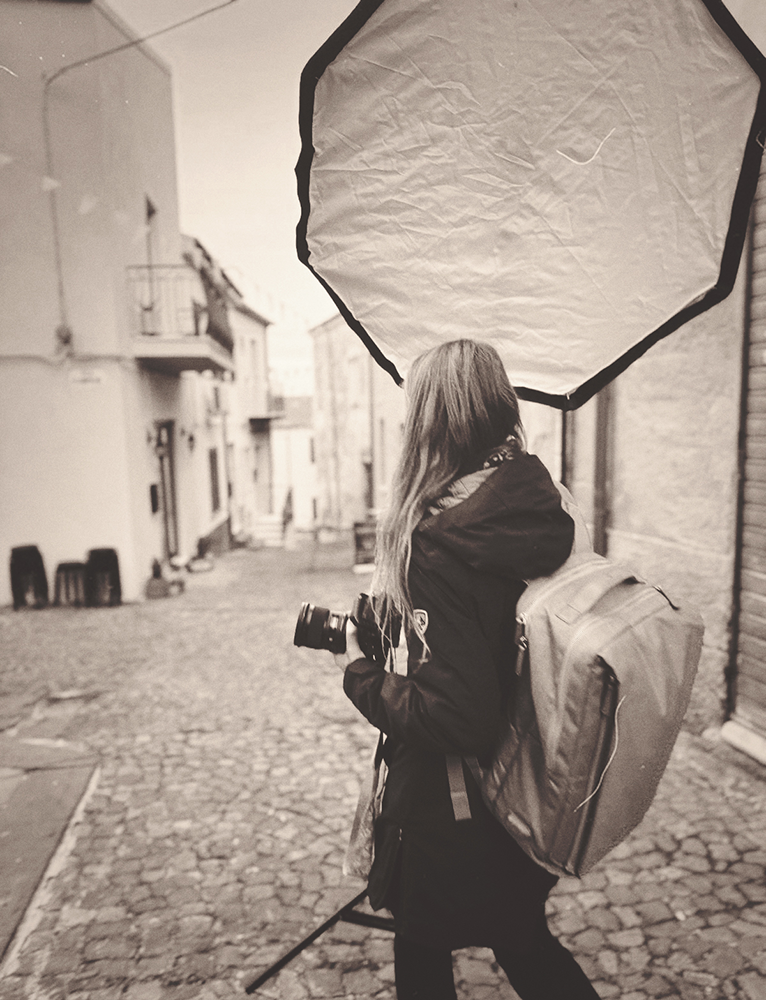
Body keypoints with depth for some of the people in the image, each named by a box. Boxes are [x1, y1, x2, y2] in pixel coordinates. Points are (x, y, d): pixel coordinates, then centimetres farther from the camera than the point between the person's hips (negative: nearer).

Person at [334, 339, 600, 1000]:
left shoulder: (441, 539, -30)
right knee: (526, 944, 30)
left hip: (451, 817, -7)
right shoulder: (540, 510, -6)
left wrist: (362, 675, -15)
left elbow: (455, 717, -30)